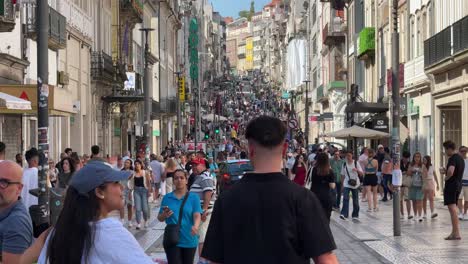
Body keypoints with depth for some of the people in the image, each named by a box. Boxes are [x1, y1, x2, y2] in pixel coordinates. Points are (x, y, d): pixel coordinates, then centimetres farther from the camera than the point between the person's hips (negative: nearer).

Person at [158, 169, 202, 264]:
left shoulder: (194, 197, -1)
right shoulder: (167, 197, 4)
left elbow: (197, 215, -12)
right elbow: (160, 218, 9)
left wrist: (195, 226, -34)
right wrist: (164, 215, -15)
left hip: (189, 240, 0)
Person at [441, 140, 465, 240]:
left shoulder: (452, 159, -15)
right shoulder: (460, 158, 16)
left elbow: (451, 172, -31)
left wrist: (446, 178, -12)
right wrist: (445, 171, 15)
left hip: (451, 185, -10)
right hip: (458, 185, 10)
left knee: (452, 209, -10)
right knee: (453, 209, 16)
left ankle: (457, 233, -14)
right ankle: (454, 232, 20)